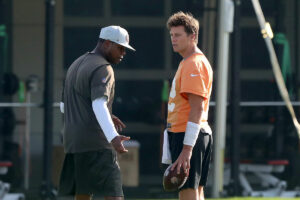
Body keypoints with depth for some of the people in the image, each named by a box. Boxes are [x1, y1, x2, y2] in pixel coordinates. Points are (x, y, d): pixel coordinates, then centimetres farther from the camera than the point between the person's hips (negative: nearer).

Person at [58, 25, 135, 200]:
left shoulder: (76, 66, 21)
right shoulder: (103, 69, -10)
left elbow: (64, 107, 27)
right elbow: (99, 105, -26)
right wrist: (113, 137, -38)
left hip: (73, 140, 9)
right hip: (96, 144, -9)